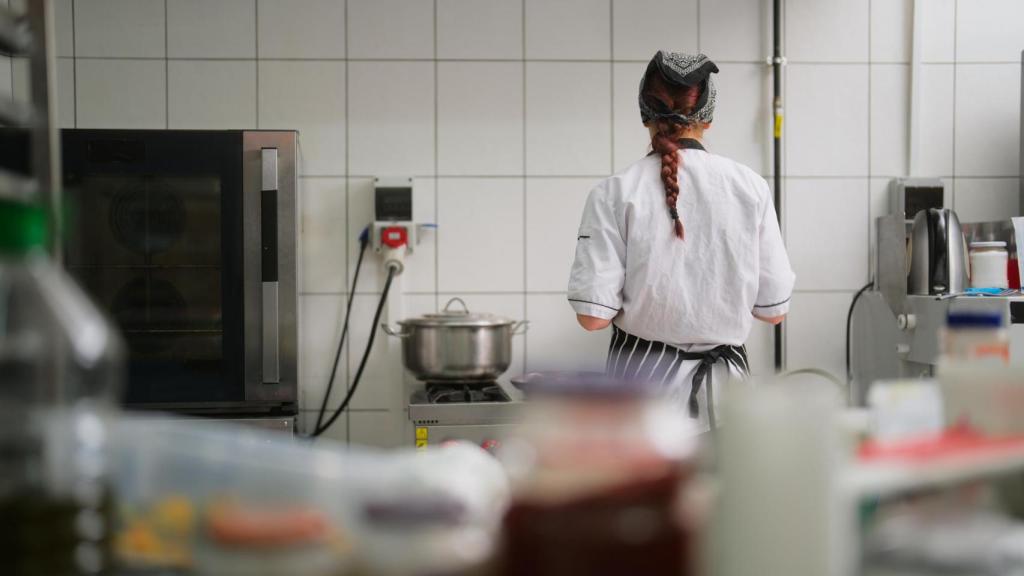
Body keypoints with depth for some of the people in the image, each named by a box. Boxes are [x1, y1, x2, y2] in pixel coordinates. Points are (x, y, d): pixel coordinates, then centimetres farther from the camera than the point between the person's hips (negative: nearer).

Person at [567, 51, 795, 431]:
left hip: (643, 379, -1)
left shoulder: (616, 194, -9)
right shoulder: (750, 188, -3)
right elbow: (773, 310, -1)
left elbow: (593, 315, -11)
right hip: (723, 386, 2)